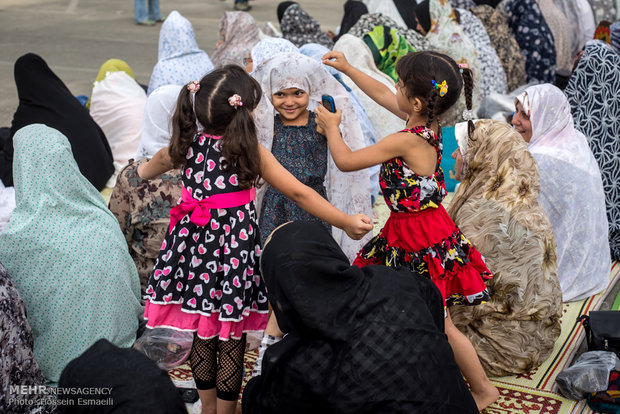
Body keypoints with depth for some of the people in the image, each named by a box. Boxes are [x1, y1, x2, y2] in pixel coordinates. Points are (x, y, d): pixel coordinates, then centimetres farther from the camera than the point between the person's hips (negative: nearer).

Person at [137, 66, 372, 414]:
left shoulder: (186, 144, -1)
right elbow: (299, 193, -14)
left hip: (195, 251, 5)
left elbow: (150, 168, 21)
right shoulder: (250, 150, -14)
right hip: (235, 252, -4)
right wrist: (346, 222, -8)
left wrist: (142, 171, 45)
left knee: (202, 335, 18)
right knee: (231, 341, 11)